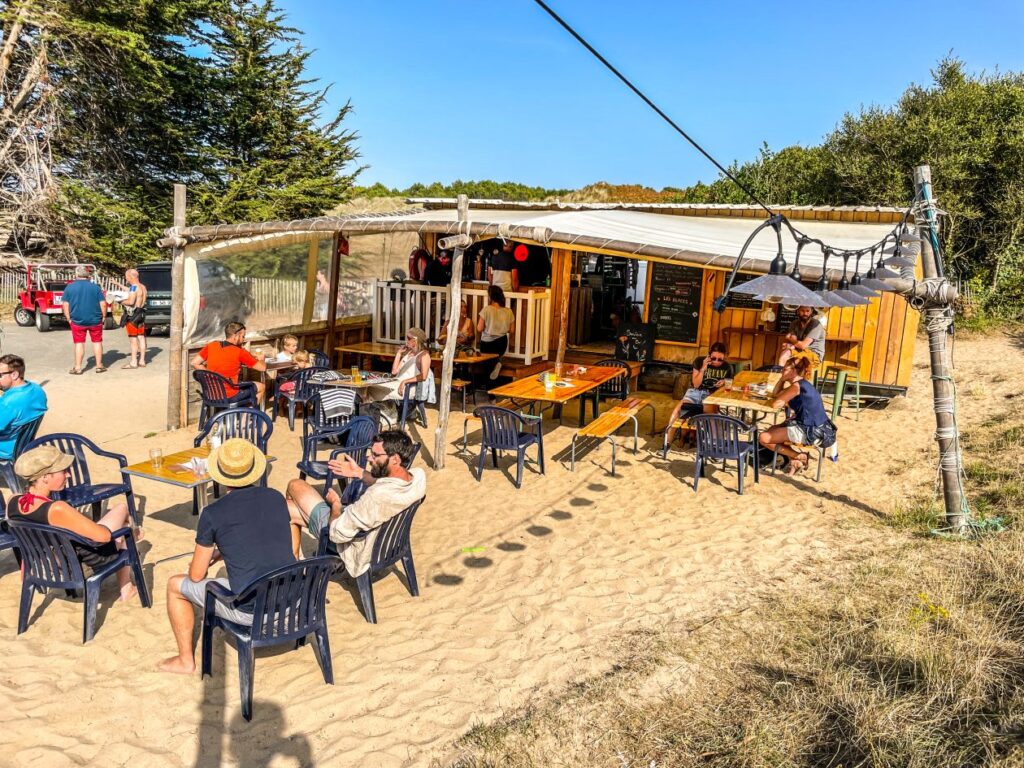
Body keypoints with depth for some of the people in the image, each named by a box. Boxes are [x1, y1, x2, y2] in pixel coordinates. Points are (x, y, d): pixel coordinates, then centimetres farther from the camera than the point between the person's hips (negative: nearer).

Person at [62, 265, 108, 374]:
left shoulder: (69, 287, -1)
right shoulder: (95, 287, -2)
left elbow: (65, 305, -2)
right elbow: (103, 304, -5)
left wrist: (69, 319, 4)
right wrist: (103, 317, 5)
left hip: (77, 321, 0)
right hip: (95, 320, 0)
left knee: (79, 343, 6)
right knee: (97, 342, 11)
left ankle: (77, 368, 8)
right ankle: (99, 366, 14)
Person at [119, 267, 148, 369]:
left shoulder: (134, 287, -15)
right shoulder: (143, 287, 12)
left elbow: (131, 301, -24)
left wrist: (122, 302, -5)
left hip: (133, 314, -9)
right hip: (141, 313, 9)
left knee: (133, 339, -4)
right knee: (141, 337, 9)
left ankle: (133, 362, -2)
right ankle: (142, 361, 13)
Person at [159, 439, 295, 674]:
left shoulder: (213, 514, -8)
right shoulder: (277, 498, 3)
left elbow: (196, 575, 2)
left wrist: (205, 559, 24)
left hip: (250, 611, -5)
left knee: (175, 585, 17)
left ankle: (185, 660, 28)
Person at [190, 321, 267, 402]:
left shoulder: (211, 346, -4)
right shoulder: (240, 352, -16)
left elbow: (194, 363, -1)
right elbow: (263, 367, -10)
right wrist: (260, 359, 12)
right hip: (230, 396, -6)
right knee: (261, 386, 16)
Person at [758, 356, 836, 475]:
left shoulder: (797, 386, -17)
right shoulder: (802, 384, 14)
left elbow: (776, 404, -16)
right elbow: (775, 395, 18)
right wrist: (782, 379, 9)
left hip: (811, 433, -10)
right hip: (816, 428, 10)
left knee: (763, 438, -5)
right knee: (771, 430, 22)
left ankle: (799, 457, 3)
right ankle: (794, 457, 11)